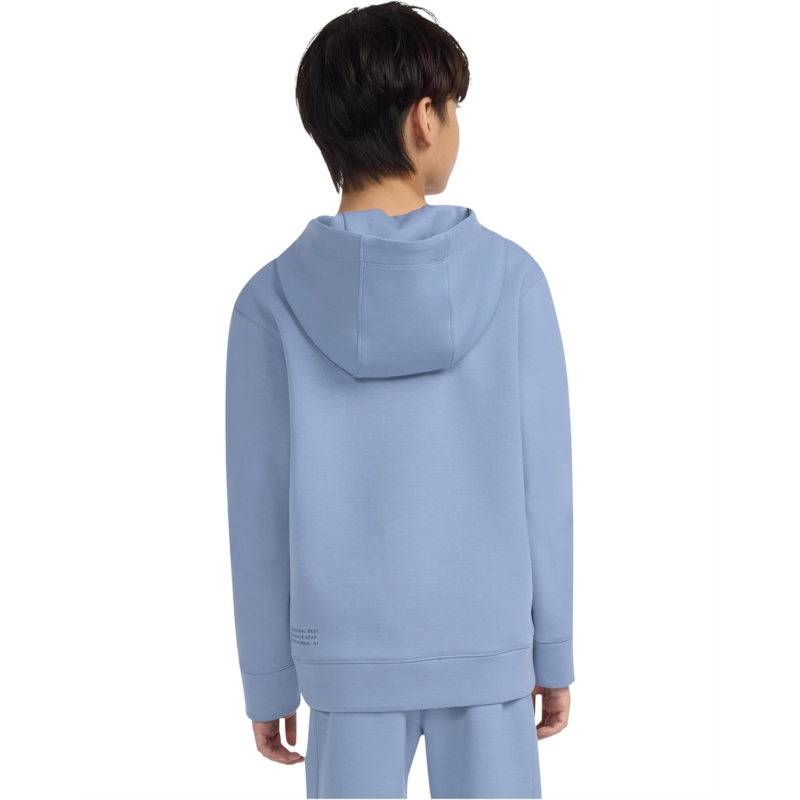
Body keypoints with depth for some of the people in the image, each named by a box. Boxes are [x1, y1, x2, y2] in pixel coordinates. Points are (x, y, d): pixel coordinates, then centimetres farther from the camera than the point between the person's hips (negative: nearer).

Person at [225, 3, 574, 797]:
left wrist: (267, 681, 5)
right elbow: (543, 483, -6)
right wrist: (555, 648, 5)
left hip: (349, 663, 0)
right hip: (489, 653, 0)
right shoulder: (511, 277, -10)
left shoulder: (271, 301, -10)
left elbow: (260, 513, -6)